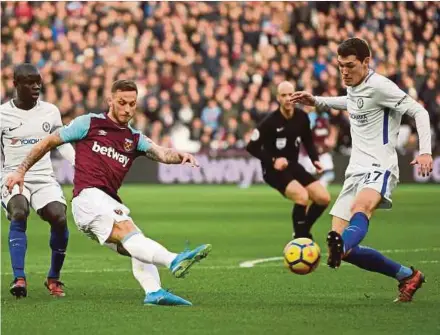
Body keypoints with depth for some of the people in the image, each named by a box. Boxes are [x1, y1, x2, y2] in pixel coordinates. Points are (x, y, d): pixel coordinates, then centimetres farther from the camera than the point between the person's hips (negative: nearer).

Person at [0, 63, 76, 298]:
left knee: (59, 218, -21)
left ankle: (54, 278, 1)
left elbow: (62, 144, 17)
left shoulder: (50, 111, 7)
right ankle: (19, 278, -31)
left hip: (44, 178, 2)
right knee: (19, 213, -31)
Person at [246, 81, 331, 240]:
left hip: (293, 166, 6)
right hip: (273, 170, -6)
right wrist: (272, 161, -24)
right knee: (302, 196, -29)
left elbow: (308, 141, 14)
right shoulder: (270, 122, -18)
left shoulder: (302, 117, -2)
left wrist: (315, 160, -2)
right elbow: (252, 147, -13)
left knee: (324, 198, -4)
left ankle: (303, 232, 17)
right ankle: (299, 239, -11)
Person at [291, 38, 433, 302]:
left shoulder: (379, 86, -8)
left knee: (361, 207, -41)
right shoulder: (354, 87, 17)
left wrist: (425, 151, -23)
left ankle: (339, 248, -74)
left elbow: (418, 111, -11)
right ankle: (408, 276, 13)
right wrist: (316, 101, 32)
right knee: (342, 244, -2)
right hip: (356, 171, 8)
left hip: (379, 168, -8)